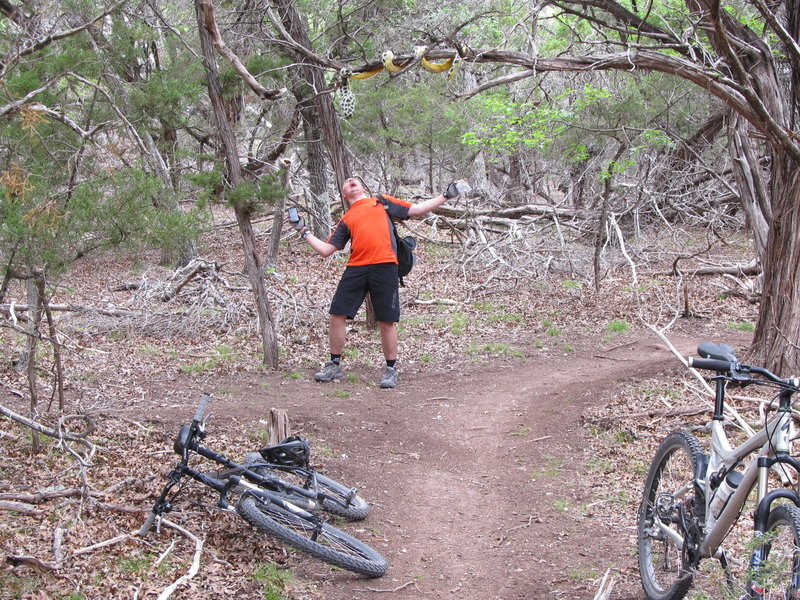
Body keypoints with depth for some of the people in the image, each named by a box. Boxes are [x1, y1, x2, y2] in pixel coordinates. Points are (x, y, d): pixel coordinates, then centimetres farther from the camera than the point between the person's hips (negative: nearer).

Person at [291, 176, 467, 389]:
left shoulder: (382, 202, 19)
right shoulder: (346, 219, 22)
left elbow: (416, 209, 16)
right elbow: (326, 250, 19)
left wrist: (445, 196, 12)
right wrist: (304, 232, 19)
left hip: (384, 267, -3)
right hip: (356, 269, 3)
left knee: (387, 322, -2)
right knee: (336, 316, -1)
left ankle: (391, 369, 13)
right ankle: (335, 365, 16)